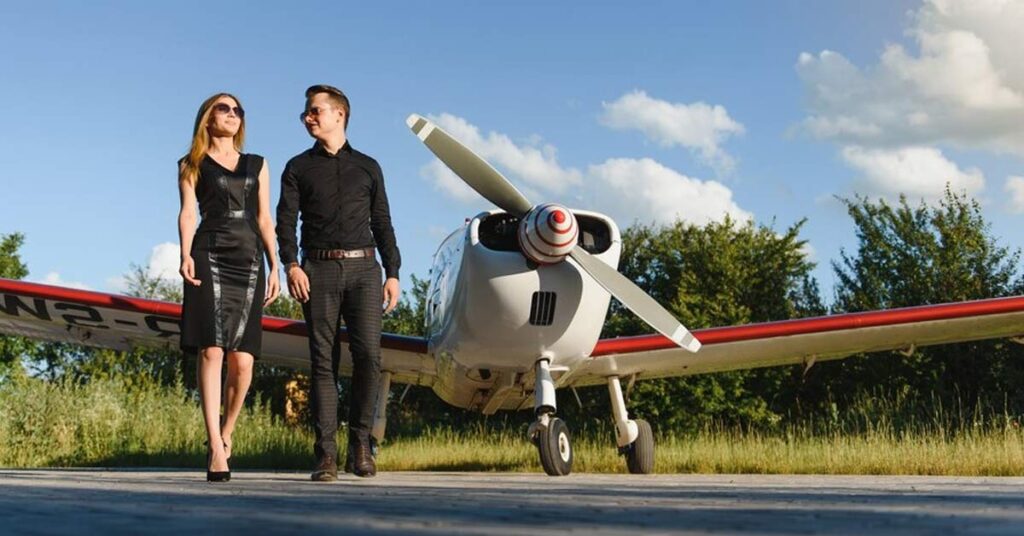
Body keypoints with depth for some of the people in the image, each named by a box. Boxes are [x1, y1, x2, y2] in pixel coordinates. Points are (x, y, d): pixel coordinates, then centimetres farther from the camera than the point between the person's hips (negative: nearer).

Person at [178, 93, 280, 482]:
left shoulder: (257, 165, 22)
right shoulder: (192, 165, 14)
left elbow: (265, 219, 18)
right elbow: (188, 212, 2)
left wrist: (274, 267, 8)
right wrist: (186, 255, -16)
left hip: (249, 262, 3)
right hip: (210, 259, -3)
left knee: (243, 361, -5)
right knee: (211, 352, -13)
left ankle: (225, 432, 18)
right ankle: (216, 449, -14)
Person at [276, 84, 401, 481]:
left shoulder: (367, 167, 16)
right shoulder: (298, 168, 14)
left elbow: (382, 224, 15)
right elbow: (285, 219, 4)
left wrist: (392, 273, 6)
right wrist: (290, 264, -12)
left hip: (363, 268, 0)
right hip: (319, 269, 0)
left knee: (368, 354, -12)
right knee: (323, 361, -4)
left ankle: (360, 444, 1)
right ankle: (326, 454, -3)